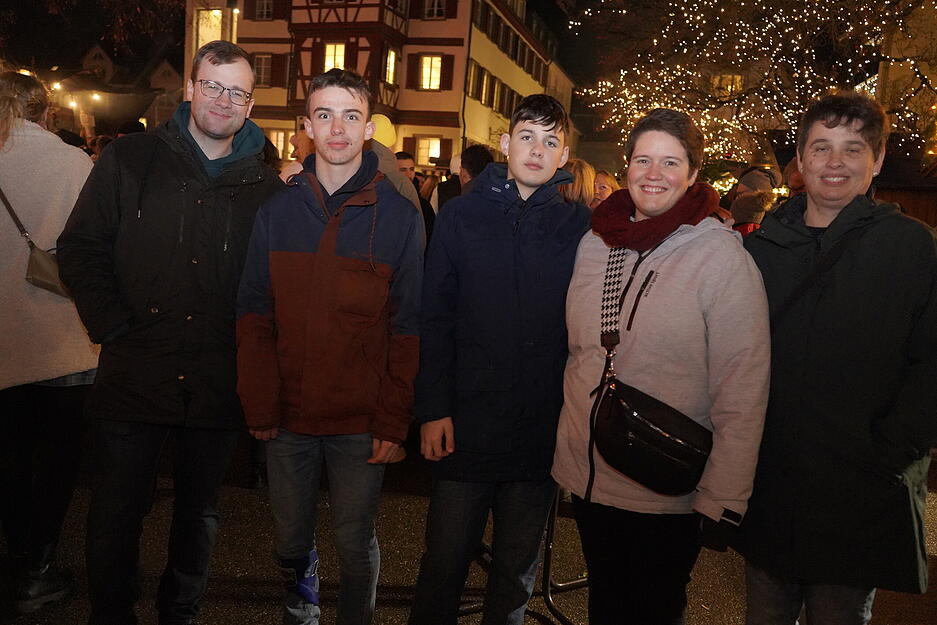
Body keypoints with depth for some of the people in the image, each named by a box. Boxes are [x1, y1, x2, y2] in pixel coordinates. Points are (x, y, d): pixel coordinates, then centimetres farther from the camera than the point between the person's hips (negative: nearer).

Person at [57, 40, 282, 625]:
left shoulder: (266, 184, 4)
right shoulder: (131, 159, 1)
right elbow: (80, 247, 1)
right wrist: (111, 325, -8)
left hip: (218, 386, 2)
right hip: (134, 375, -1)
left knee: (200, 515, 17)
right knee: (117, 515, 9)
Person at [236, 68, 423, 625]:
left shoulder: (400, 216, -4)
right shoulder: (277, 211, 3)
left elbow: (409, 328, -5)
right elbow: (255, 315, 3)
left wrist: (394, 420, -9)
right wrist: (259, 406, -4)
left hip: (362, 424, -2)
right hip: (288, 417, 3)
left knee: (356, 544, 10)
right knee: (292, 539, 17)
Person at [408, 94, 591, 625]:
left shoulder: (580, 226, 2)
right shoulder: (462, 215, 1)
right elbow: (435, 318, -1)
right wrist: (433, 409, -7)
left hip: (543, 431, 1)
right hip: (466, 424, 0)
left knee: (518, 571, 16)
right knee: (445, 562, 9)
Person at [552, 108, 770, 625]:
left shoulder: (722, 256, -14)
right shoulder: (595, 243, 1)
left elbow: (742, 393, -14)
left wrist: (722, 500, -15)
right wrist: (568, 452, 11)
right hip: (587, 479, 4)